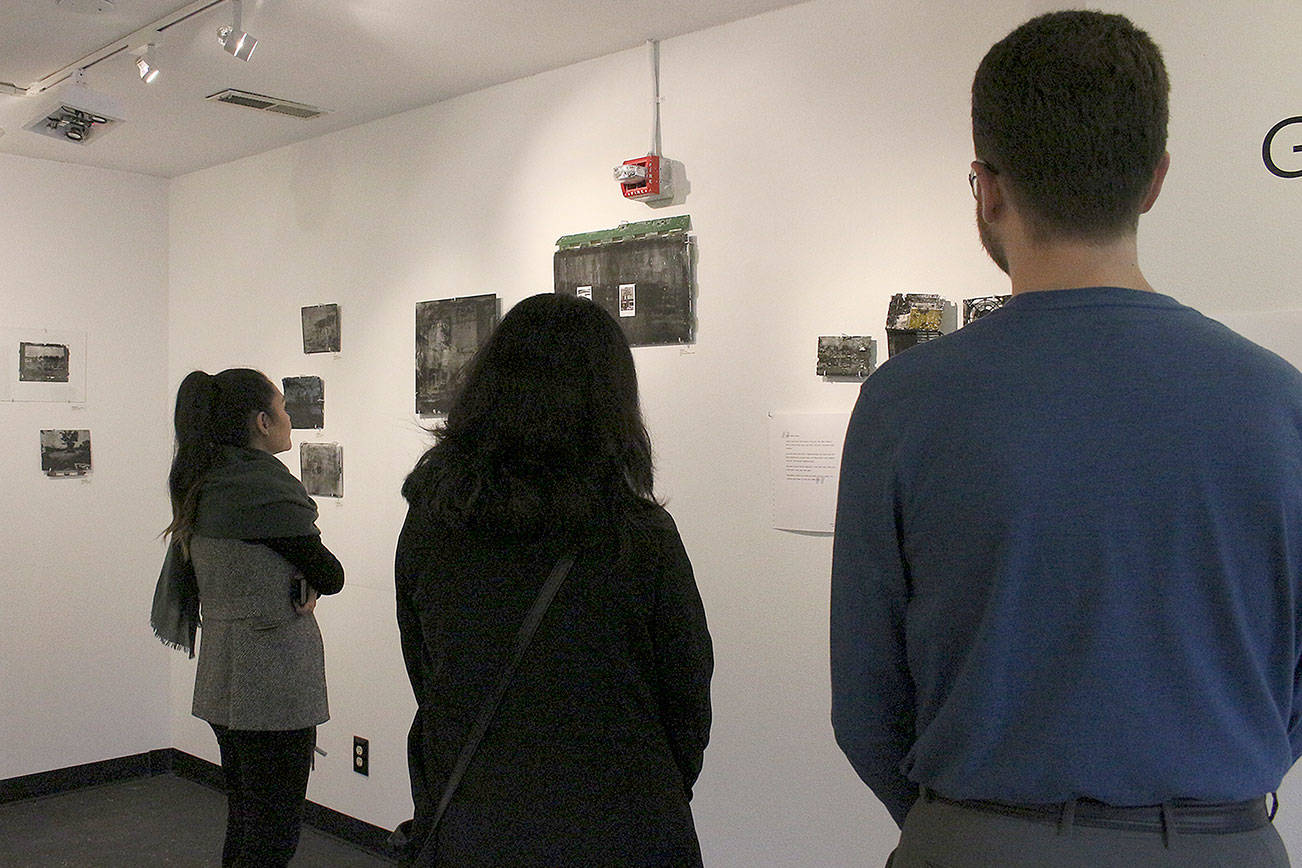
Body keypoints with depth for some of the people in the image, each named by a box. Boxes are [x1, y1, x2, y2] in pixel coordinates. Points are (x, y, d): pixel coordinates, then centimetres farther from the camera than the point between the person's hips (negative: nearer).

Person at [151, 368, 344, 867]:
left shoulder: (202, 487, 9)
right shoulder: (264, 486, -18)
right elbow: (330, 574, -13)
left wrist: (298, 583, 1)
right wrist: (307, 583, 8)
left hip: (221, 676, 9)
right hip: (273, 681, -9)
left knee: (244, 820, 19)